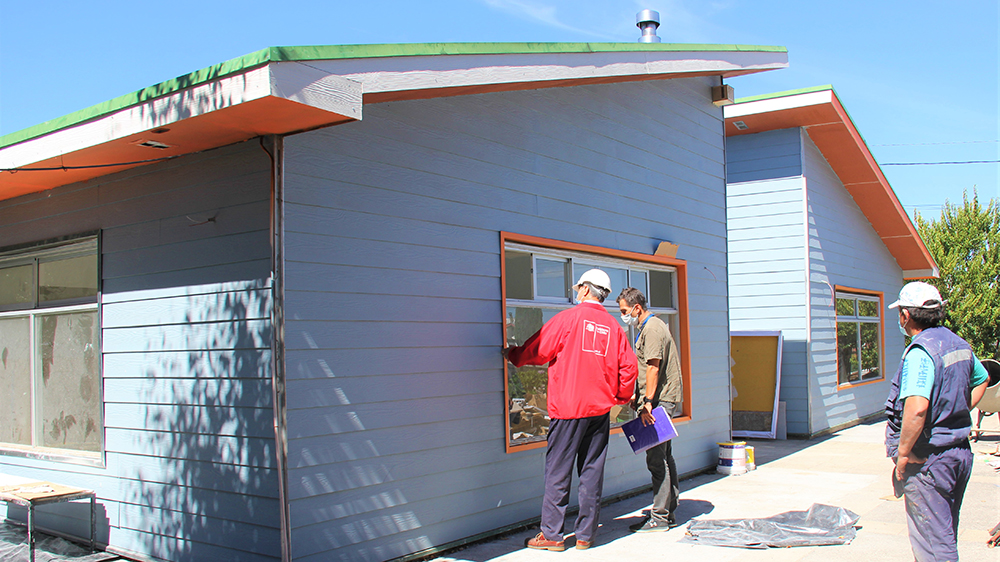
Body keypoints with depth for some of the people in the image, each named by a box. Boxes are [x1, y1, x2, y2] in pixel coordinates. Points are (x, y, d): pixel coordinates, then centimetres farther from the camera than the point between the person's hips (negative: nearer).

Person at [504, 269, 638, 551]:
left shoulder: (567, 318, -5)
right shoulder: (613, 327, 7)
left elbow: (537, 350, -1)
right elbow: (628, 366, 7)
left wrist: (511, 354, 18)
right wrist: (621, 397, 22)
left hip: (567, 407, -4)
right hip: (600, 410, 5)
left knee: (558, 472, 3)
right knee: (592, 472, 9)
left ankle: (551, 534, 8)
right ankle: (585, 535, 15)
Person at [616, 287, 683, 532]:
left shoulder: (651, 328, -13)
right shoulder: (652, 326, 20)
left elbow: (653, 367, -20)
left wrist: (648, 401, -21)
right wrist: (639, 396, 21)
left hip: (659, 401, -11)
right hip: (663, 400, 11)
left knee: (656, 459, -8)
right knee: (664, 457, 14)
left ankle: (659, 517, -4)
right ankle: (669, 512, 21)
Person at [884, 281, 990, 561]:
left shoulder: (920, 351, -21)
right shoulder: (958, 343, 8)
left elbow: (917, 407, -34)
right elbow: (982, 379, 27)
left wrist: (903, 452, -22)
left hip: (928, 460, -9)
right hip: (961, 451, 9)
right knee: (945, 533, 22)